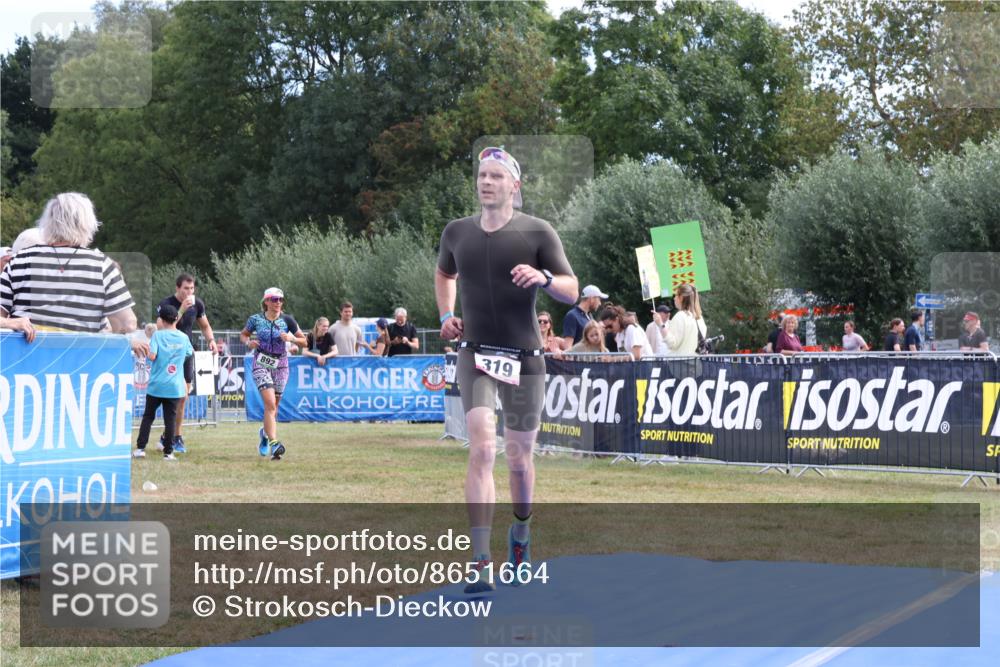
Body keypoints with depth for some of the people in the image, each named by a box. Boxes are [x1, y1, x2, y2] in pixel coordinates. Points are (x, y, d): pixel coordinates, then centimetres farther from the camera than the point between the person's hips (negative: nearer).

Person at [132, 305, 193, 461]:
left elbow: (152, 356, -17)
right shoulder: (184, 337, 4)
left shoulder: (157, 335, -7)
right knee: (170, 418, 2)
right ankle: (168, 452, 1)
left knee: (148, 416, 10)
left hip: (156, 384, -2)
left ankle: (140, 448, 5)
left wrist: (147, 350, 4)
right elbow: (191, 353, 20)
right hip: (175, 386, 2)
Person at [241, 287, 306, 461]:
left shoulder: (287, 320, -1)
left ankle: (266, 433, 40)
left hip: (280, 365, 2)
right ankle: (274, 443, -26)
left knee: (273, 406, 9)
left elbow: (303, 342, 4)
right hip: (261, 364, -2)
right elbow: (243, 334, 14)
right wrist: (248, 342, -7)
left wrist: (291, 338, -16)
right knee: (270, 403, -19)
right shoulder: (256, 319, -2)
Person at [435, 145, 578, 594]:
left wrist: (544, 277, -24)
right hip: (474, 353, 0)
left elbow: (572, 291, -3)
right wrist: (446, 314, 12)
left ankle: (521, 528, 41)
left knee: (519, 455, 9)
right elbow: (444, 274, 29)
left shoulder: (538, 233, -1)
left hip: (523, 356, 0)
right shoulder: (457, 233, 7)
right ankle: (480, 565, -21)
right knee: (482, 448, -17)